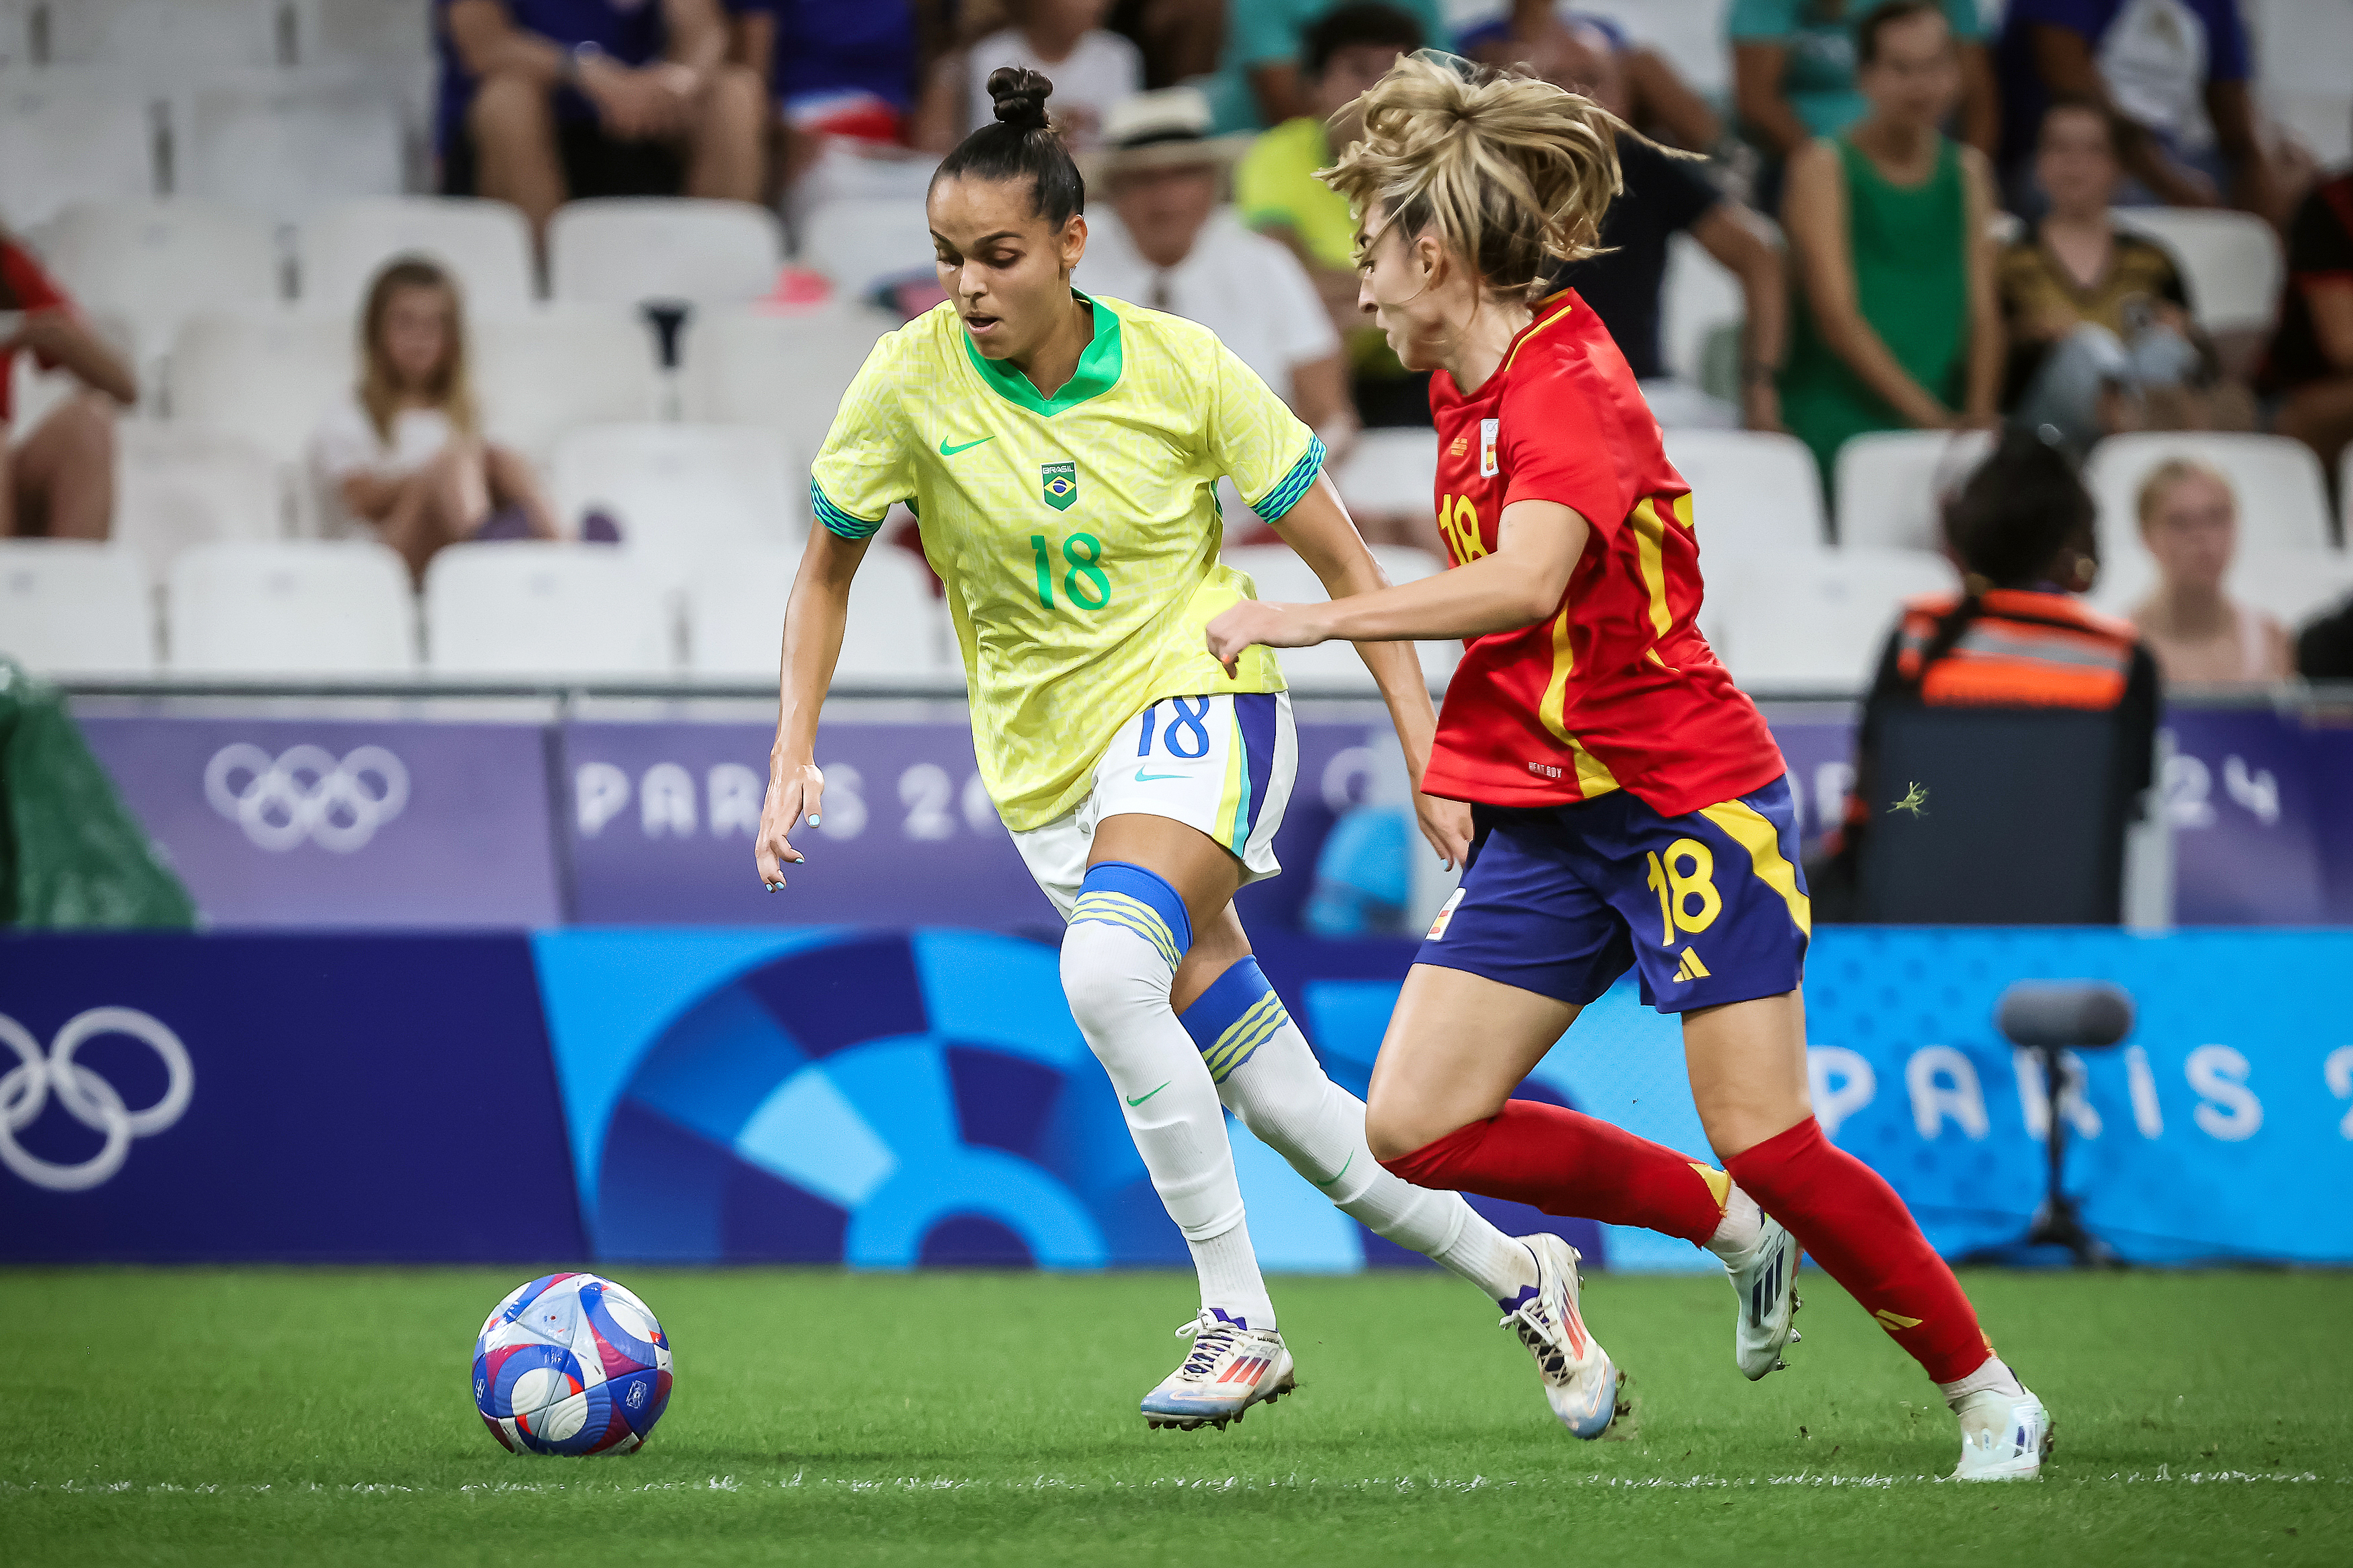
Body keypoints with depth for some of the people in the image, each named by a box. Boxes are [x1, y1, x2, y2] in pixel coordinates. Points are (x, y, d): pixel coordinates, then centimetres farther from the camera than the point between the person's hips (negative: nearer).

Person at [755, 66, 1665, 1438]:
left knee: (1106, 973, -32)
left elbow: (1344, 565, -4)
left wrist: (1431, 760, -7)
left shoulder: (1181, 367, -11)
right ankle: (1520, 1277, 19)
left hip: (1194, 695, -3)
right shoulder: (911, 381, -8)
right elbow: (828, 568, 7)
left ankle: (1241, 1321, -24)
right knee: (1279, 1096, 0)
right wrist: (796, 755, -4)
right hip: (1050, 760, 3)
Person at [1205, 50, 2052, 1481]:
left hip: (1686, 799, -8)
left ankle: (1991, 1397, 5)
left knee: (1769, 1146, -12)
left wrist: (1319, 619, -33)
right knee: (1416, 1127, -4)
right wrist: (1467, 774, 20)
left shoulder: (1568, 383, -17)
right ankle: (1733, 1229, 13)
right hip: (1545, 819, 8)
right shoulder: (1469, 395, 11)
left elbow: (1524, 583, -34)